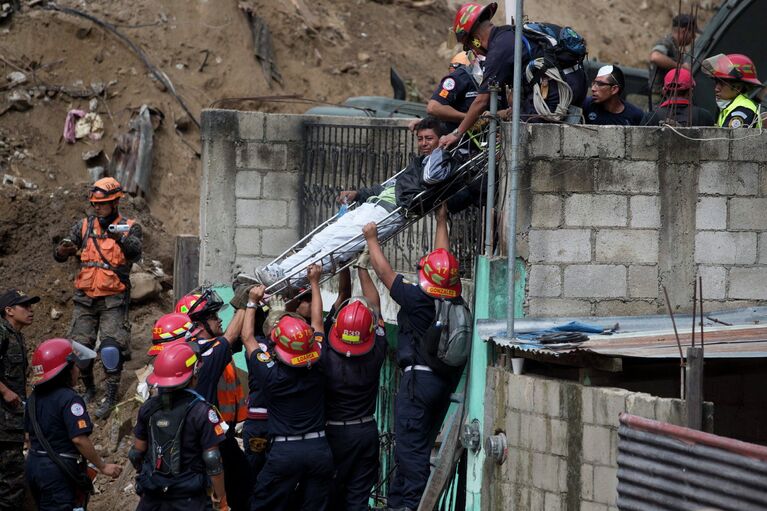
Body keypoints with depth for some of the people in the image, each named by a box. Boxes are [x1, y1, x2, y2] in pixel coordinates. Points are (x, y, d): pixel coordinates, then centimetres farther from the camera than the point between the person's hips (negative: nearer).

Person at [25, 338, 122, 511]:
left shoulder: (34, 397, 8)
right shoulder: (69, 399, -17)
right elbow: (79, 438, -22)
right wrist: (102, 466, -14)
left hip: (34, 465, 8)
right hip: (59, 472, -8)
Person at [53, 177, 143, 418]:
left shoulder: (129, 228, -3)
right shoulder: (84, 226, 6)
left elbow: (135, 253, -23)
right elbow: (59, 256, 2)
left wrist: (121, 237, -44)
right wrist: (63, 249, -24)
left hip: (113, 300, -4)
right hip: (85, 298, 4)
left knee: (111, 348, -13)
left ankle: (111, 398, -3)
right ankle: (89, 390, 25)